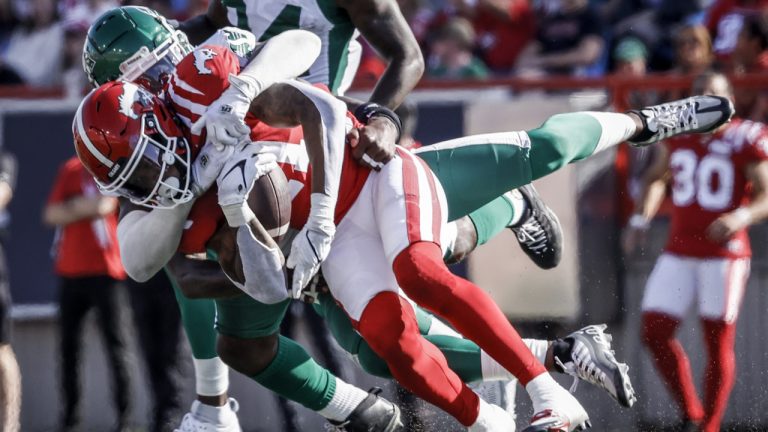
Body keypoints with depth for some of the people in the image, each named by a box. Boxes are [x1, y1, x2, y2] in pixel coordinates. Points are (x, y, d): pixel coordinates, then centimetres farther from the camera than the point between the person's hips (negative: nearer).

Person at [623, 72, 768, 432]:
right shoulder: (678, 134, 8)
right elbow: (657, 177, 24)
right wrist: (641, 219, 10)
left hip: (724, 254, -5)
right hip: (678, 252, 5)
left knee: (718, 344, -1)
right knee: (654, 334, 0)